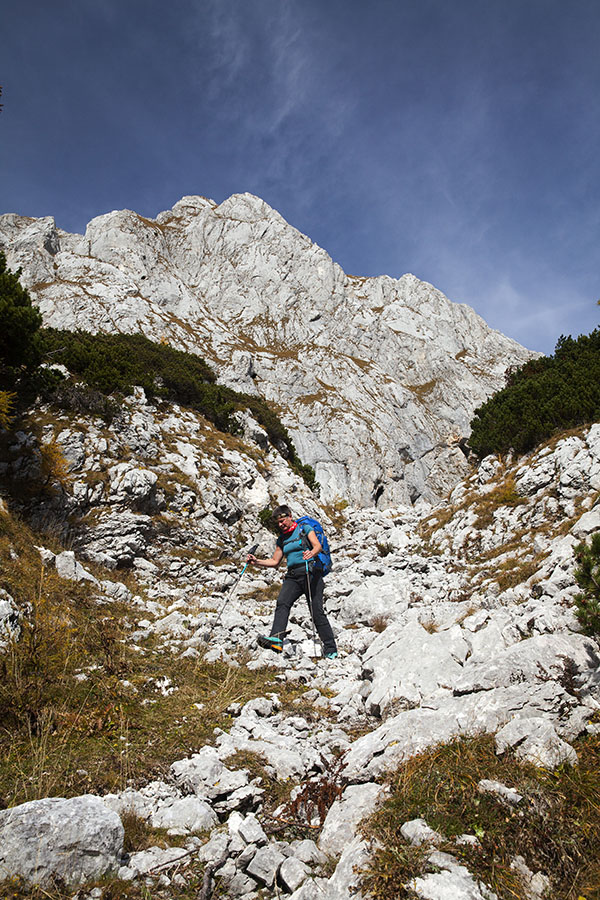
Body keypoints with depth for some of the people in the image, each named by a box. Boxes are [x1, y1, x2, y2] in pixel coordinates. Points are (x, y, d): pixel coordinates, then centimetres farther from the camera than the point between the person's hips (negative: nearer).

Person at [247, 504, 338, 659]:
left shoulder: (304, 529, 5)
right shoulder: (282, 539, 21)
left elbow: (318, 546, -10)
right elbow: (274, 562, 23)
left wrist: (311, 553, -33)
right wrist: (256, 562, 7)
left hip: (310, 573, -4)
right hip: (292, 576, 4)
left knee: (317, 611, -7)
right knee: (282, 603, -23)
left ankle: (331, 649, 4)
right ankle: (276, 639, -39)